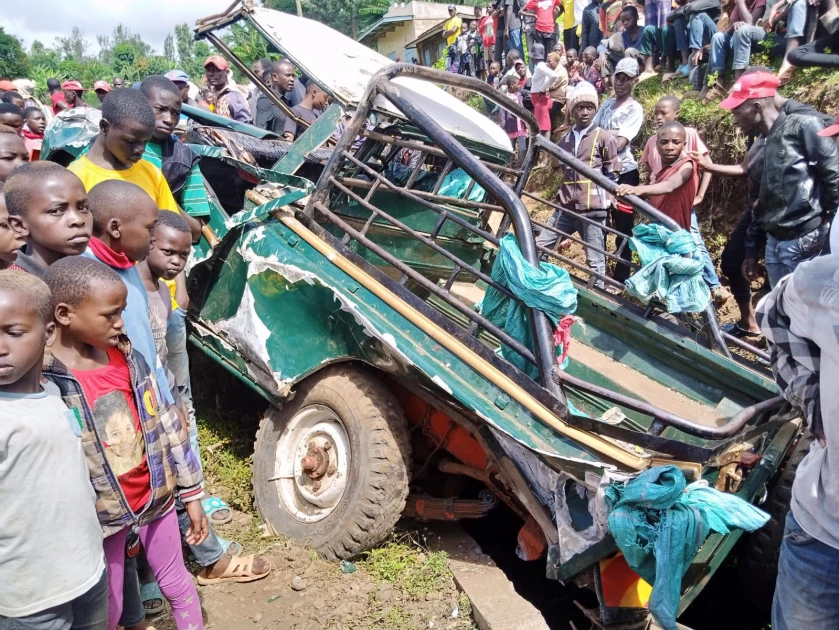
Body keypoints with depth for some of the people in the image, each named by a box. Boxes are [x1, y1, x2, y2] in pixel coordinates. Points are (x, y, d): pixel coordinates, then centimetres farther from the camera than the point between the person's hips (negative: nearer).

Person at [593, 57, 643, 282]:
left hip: (624, 174, -7)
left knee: (623, 228, 1)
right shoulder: (607, 103, 11)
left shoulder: (635, 109, -9)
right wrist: (610, 132, -9)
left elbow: (619, 143, -18)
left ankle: (621, 277, 10)